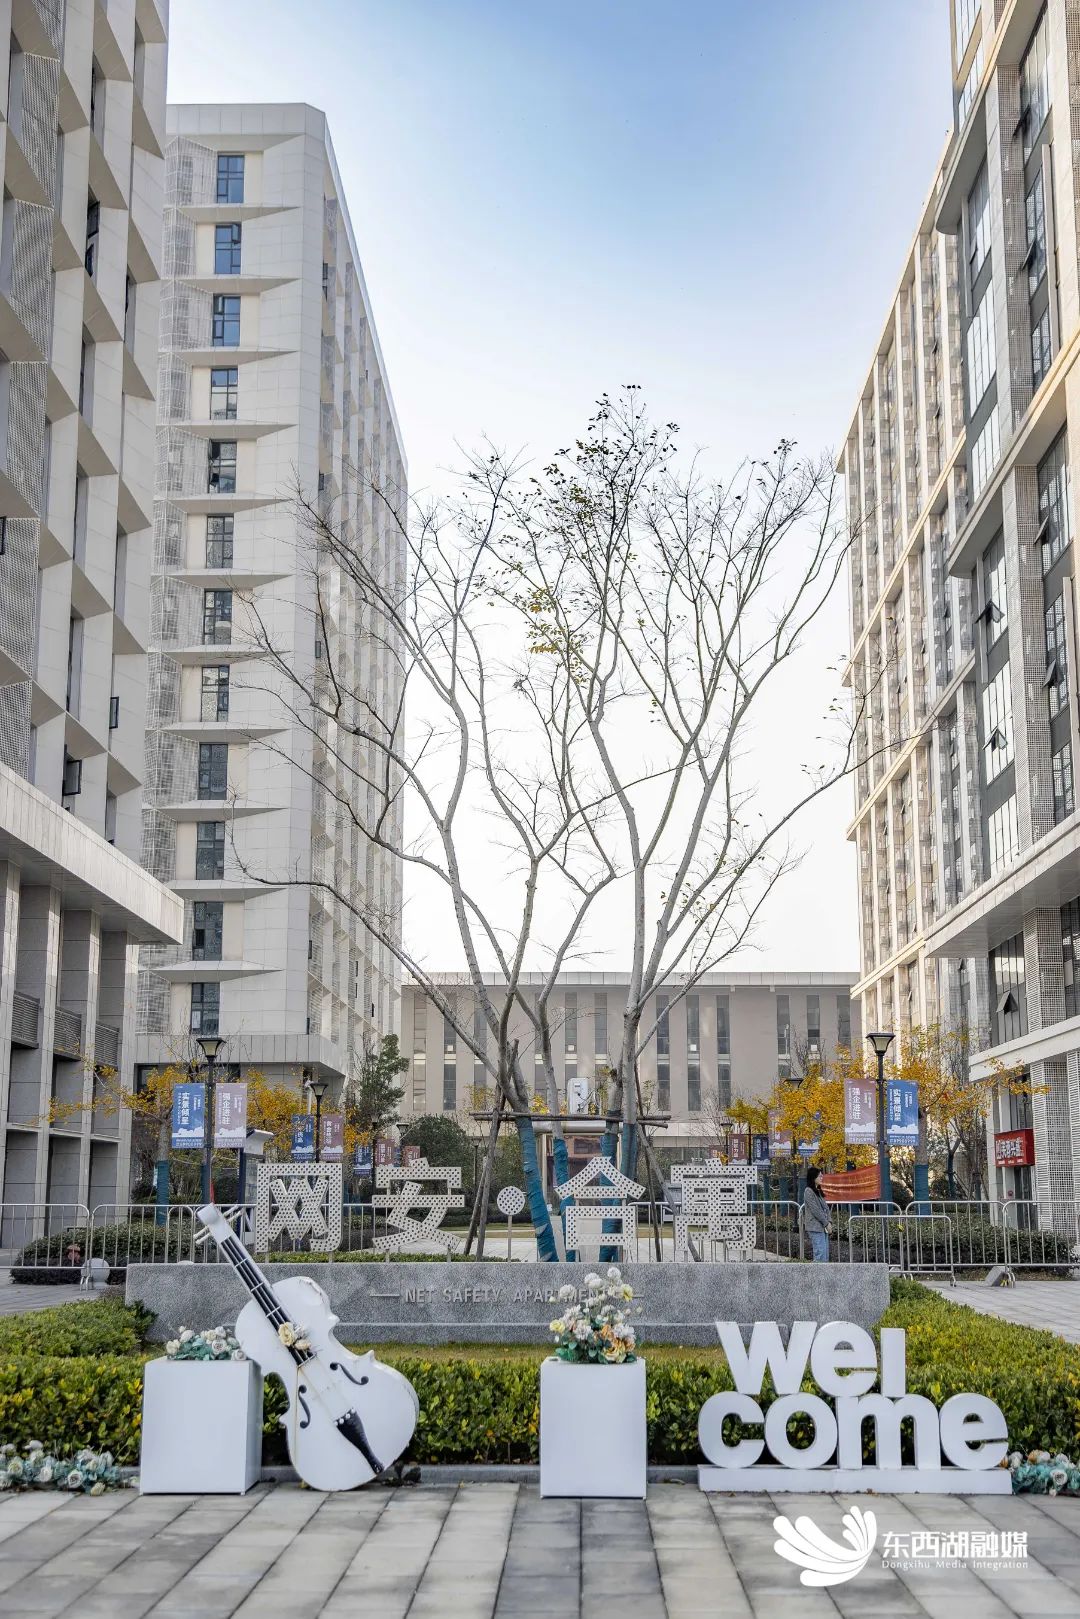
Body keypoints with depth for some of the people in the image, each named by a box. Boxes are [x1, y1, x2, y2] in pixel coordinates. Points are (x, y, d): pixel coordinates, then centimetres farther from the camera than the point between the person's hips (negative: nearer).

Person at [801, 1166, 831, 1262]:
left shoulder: (818, 1191, 17)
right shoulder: (809, 1191, -10)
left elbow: (825, 1207, 15)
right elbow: (815, 1210, -14)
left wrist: (828, 1222, 1)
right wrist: (826, 1223, -10)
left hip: (823, 1227, 9)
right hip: (815, 1228, -9)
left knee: (825, 1254, 7)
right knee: (820, 1254, -13)